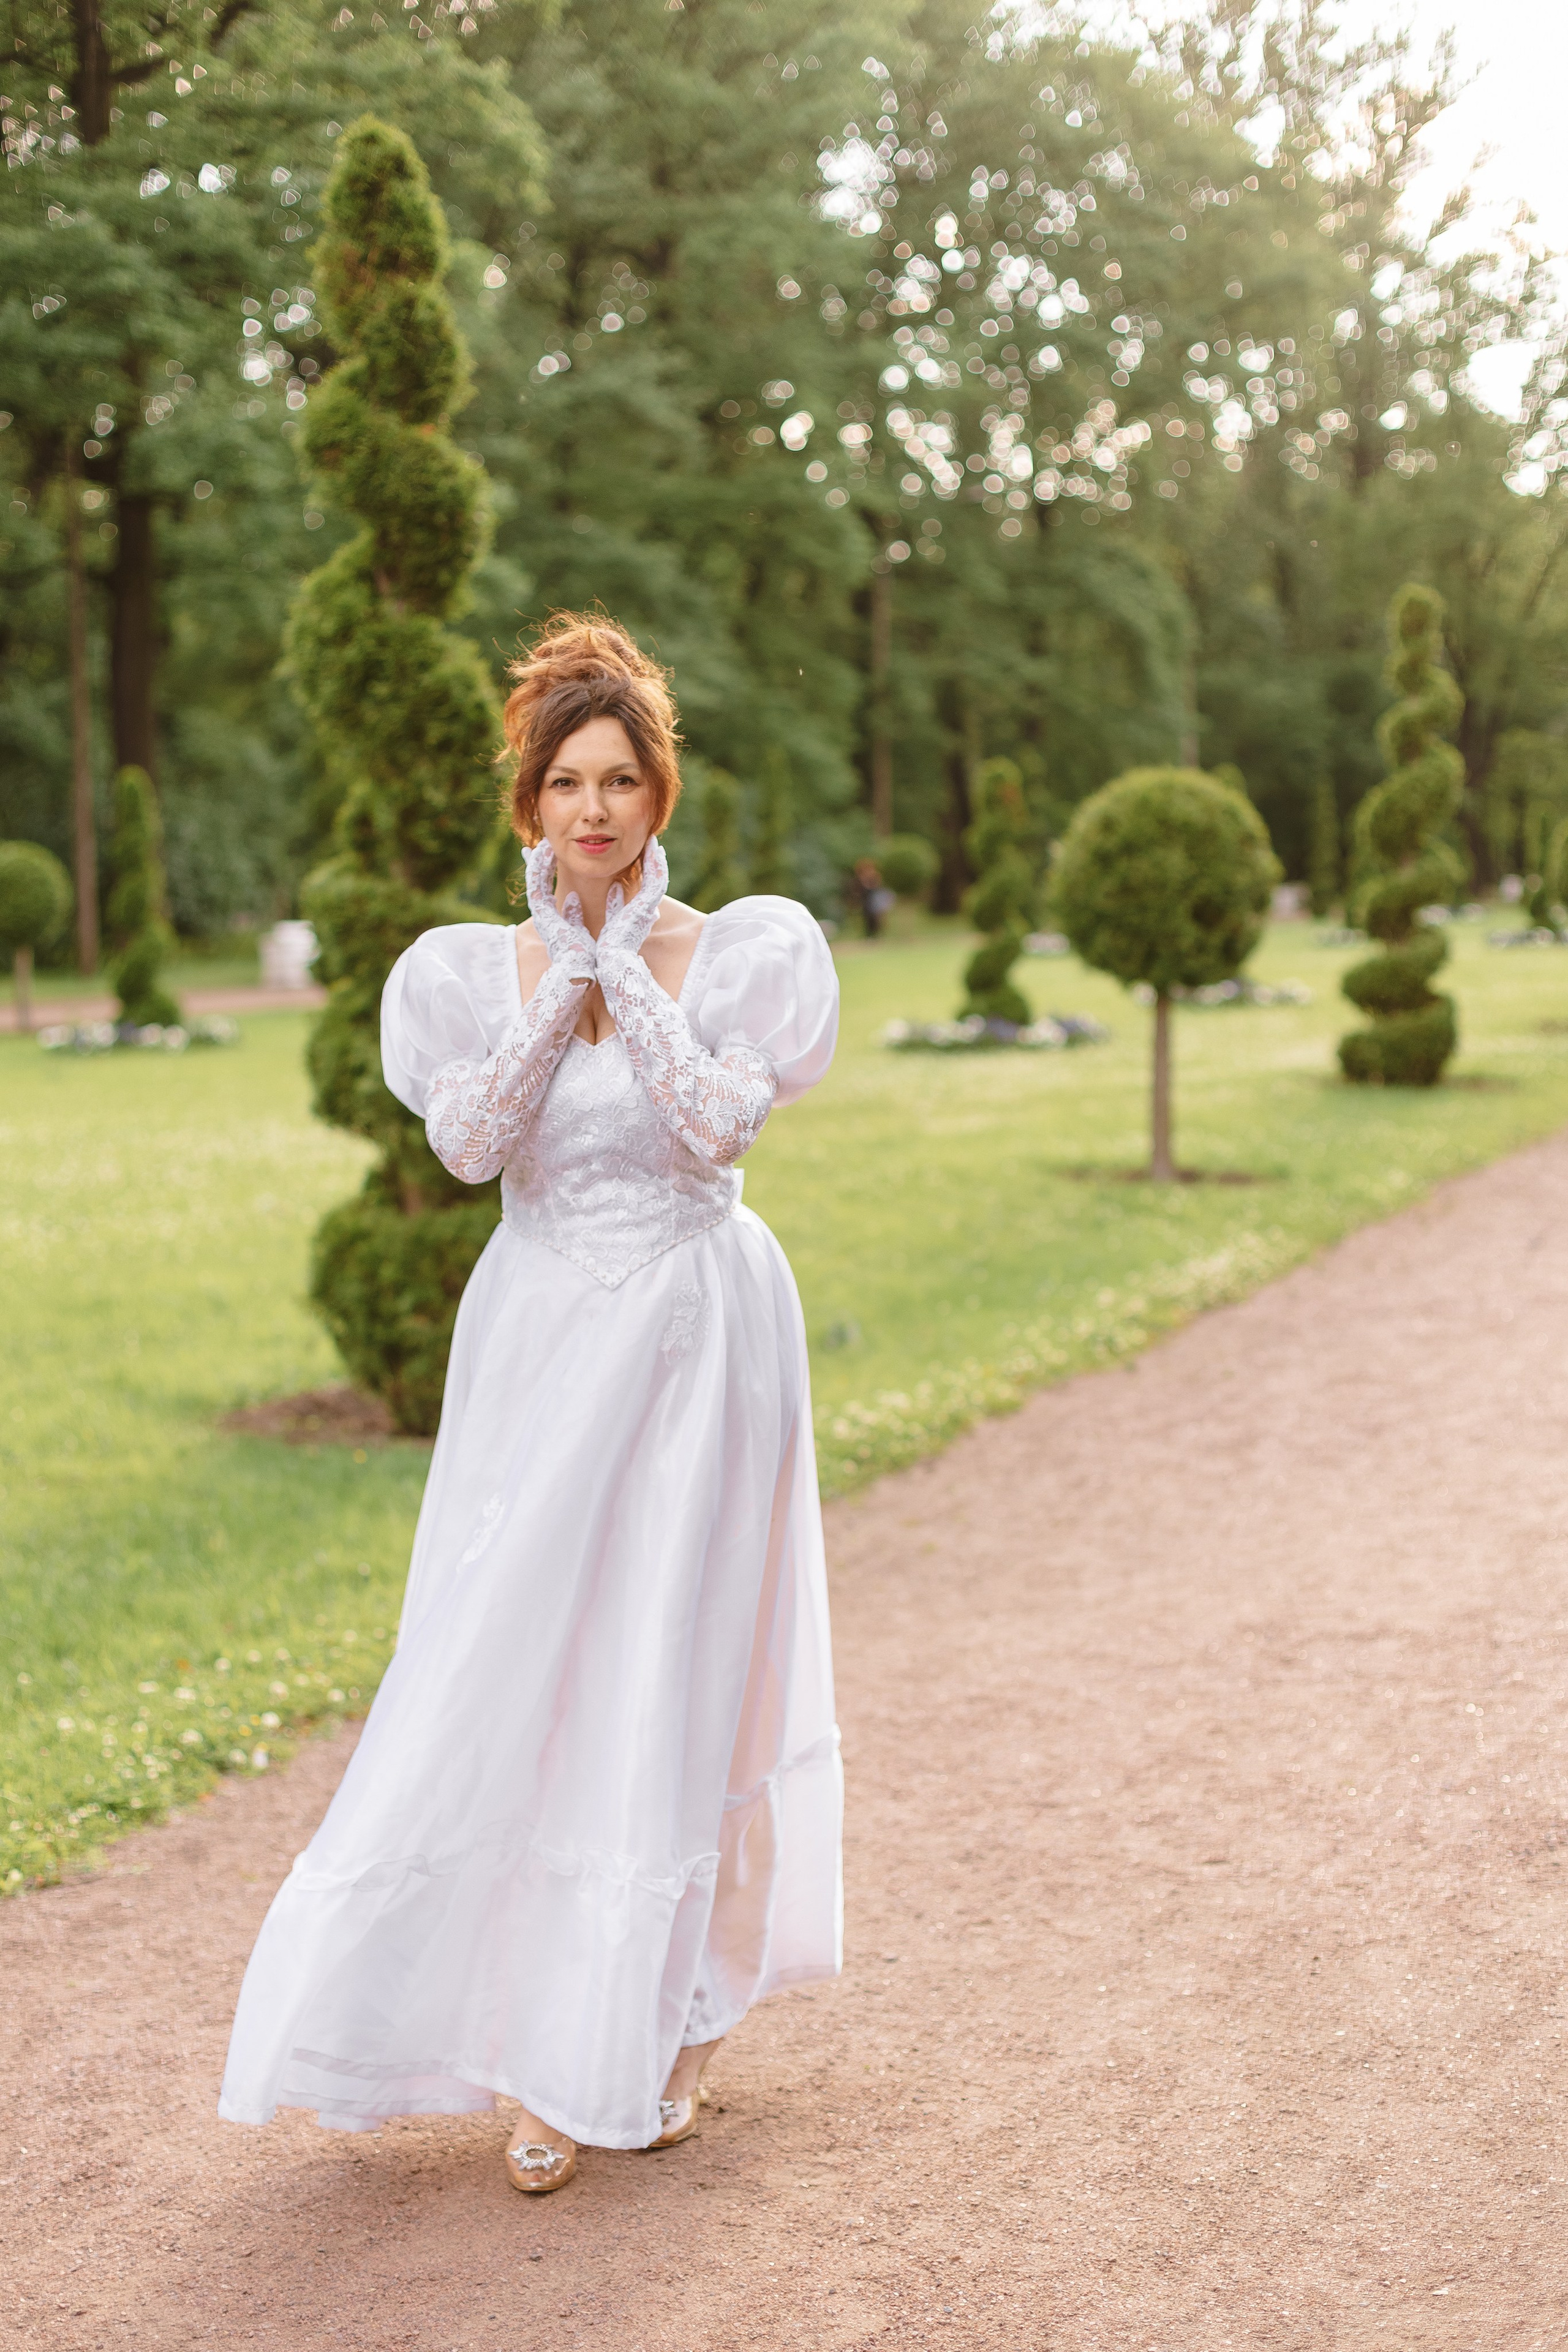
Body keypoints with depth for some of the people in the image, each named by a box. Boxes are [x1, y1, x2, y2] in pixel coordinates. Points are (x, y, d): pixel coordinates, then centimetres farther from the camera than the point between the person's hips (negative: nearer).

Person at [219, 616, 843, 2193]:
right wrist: (561, 978, -15)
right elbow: (470, 1142, -11)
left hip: (698, 1347, -2)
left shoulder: (744, 951, -2)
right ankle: (553, 2064, 12)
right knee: (513, 1684, -1)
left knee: (680, 1678, 3)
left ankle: (670, 2025, 23)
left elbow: (723, 1121, -16)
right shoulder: (475, 970, 4)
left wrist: (629, 963, -14)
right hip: (542, 1350, 2)